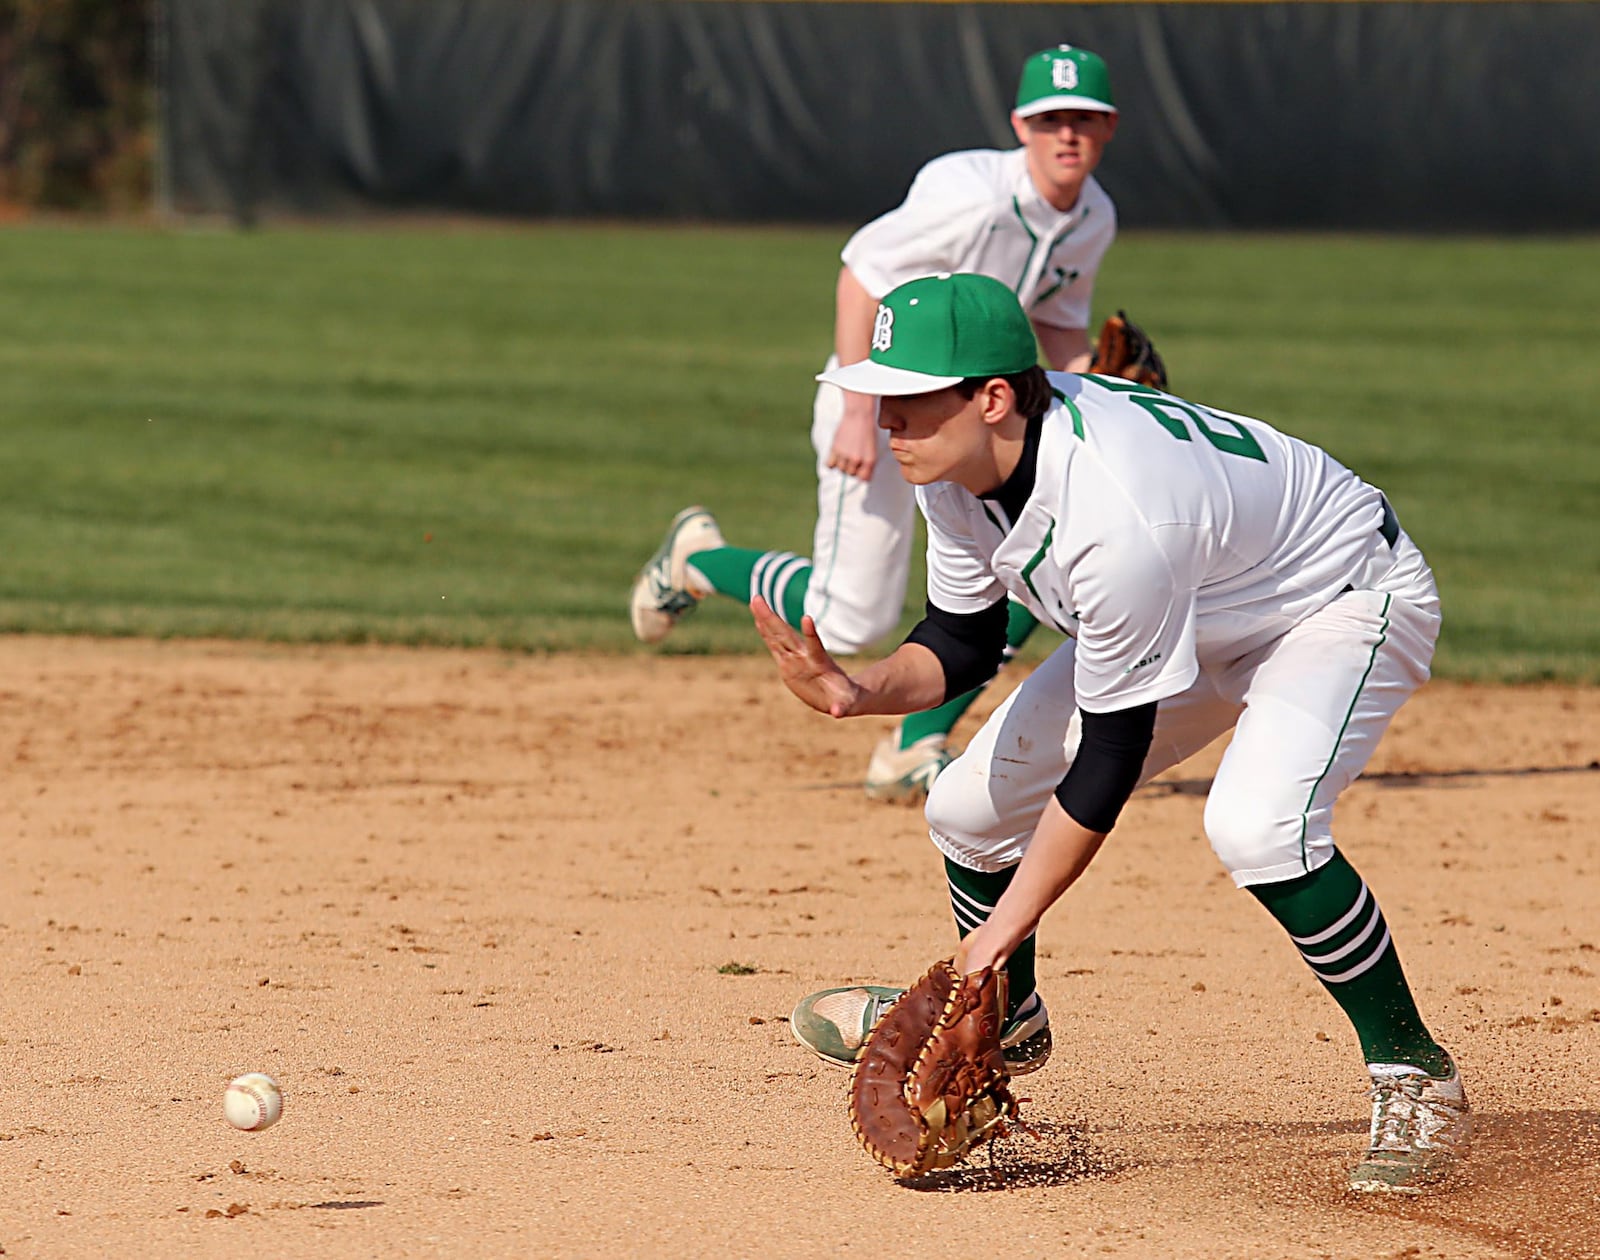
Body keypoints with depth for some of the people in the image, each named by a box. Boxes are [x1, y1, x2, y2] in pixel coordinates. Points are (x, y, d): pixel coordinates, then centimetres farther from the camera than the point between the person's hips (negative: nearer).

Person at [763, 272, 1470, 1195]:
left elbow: (1112, 755, -31)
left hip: (1347, 601, -9)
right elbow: (962, 646, -3)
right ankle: (1004, 1020, 37)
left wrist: (1008, 925, -26)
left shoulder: (1111, 515, -40)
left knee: (1256, 825, -35)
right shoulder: (956, 458, -16)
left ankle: (1415, 1077, -17)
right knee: (973, 807, 6)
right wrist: (860, 693, -24)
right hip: (1198, 616, 9)